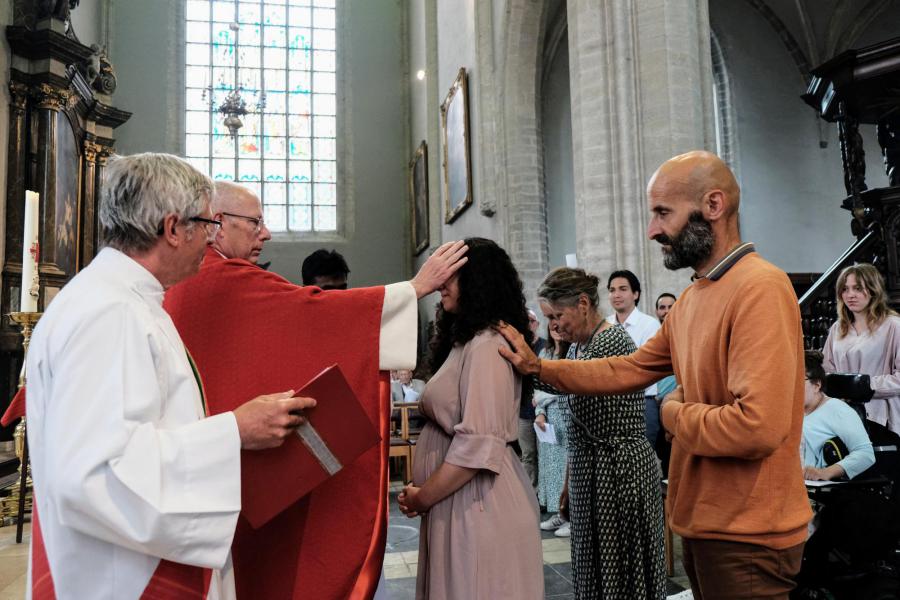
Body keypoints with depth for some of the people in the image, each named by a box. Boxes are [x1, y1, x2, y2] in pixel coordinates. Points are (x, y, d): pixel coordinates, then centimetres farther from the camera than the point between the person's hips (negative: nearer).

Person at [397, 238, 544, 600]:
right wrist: (422, 488, 9)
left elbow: (478, 444, -23)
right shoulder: (465, 340, 16)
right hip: (456, 498, 9)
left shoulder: (487, 345, -16)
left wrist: (423, 497, -12)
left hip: (476, 502, -9)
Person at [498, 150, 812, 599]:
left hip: (746, 537, -9)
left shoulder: (760, 288, -22)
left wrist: (675, 415, -13)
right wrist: (537, 367, 5)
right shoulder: (690, 299, 9)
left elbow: (759, 426, -31)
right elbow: (628, 370, 11)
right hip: (701, 522, 9)